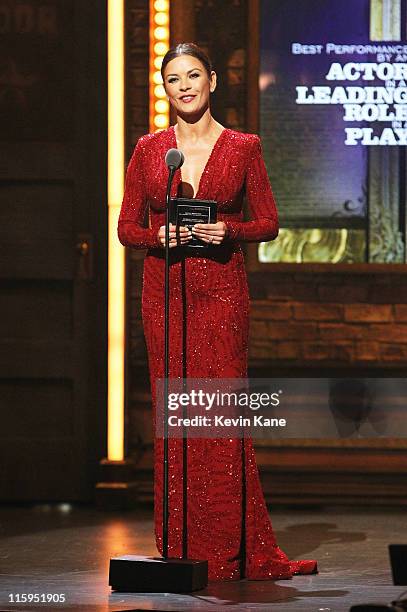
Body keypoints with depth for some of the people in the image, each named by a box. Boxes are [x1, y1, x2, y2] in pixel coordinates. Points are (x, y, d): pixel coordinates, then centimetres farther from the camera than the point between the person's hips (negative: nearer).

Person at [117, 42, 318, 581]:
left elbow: (268, 222, 6)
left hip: (221, 291, -2)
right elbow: (127, 227, 9)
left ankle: (232, 552, 0)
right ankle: (181, 551, 6)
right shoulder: (149, 150, 8)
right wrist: (159, 237, -11)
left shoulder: (243, 147, 4)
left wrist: (229, 231, -12)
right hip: (164, 291, 2)